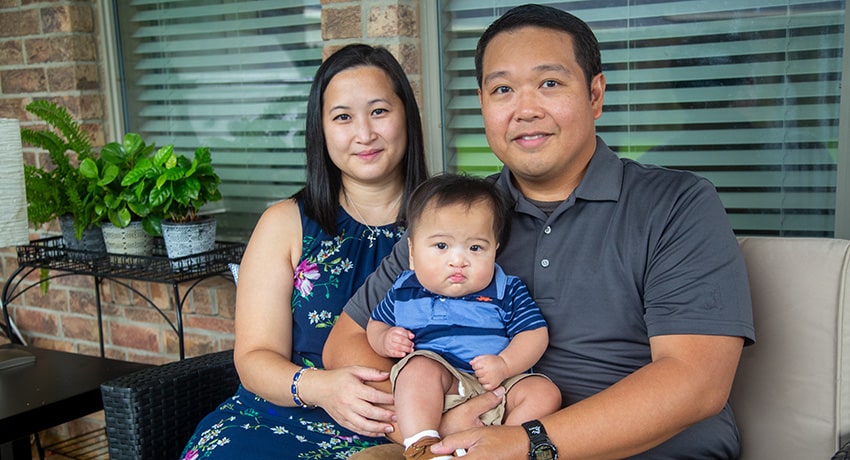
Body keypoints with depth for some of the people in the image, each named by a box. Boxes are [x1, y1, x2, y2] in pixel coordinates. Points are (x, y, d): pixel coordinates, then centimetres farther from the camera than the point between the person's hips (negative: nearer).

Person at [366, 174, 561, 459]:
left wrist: (504, 364, -19)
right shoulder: (405, 292, 6)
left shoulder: (507, 291, 2)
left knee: (545, 393, -20)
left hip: (499, 386, 1)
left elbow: (534, 334, -1)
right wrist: (385, 340, -6)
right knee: (420, 365, -30)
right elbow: (375, 325, 18)